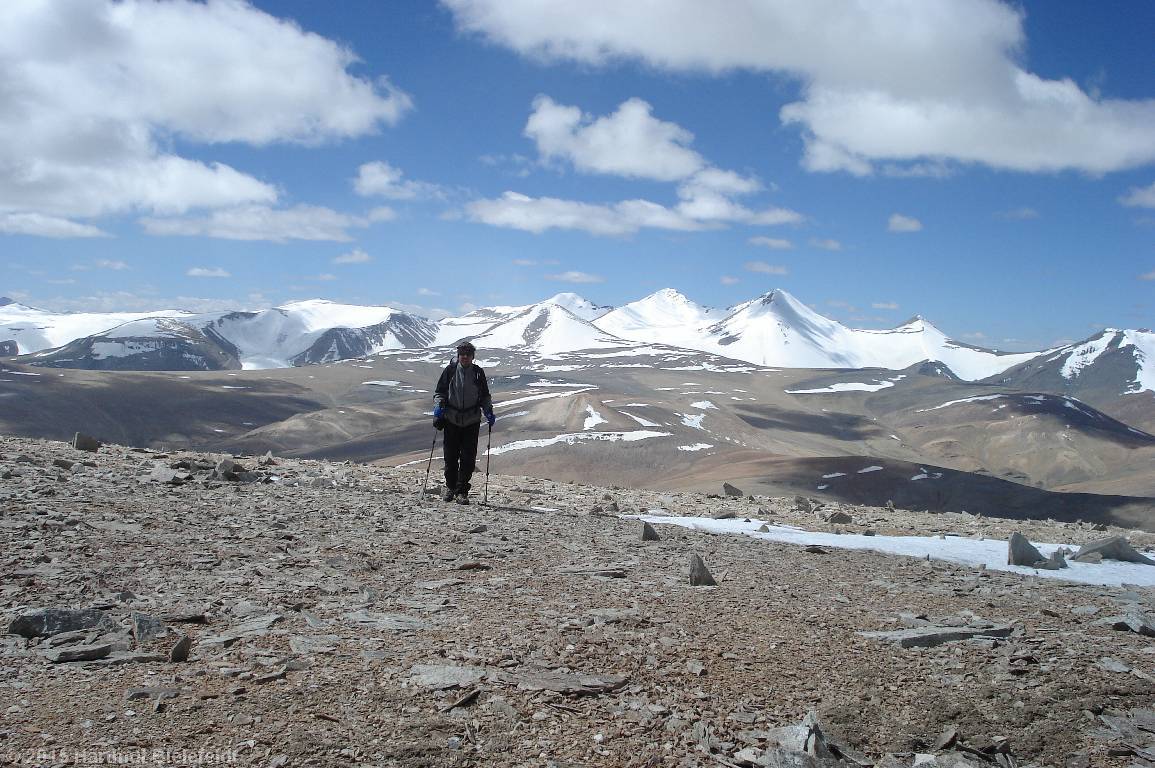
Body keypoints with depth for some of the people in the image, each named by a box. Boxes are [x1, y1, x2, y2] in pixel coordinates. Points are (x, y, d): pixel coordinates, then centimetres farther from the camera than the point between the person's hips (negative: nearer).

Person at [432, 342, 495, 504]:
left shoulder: (478, 373, 4)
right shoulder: (450, 370, 1)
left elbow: (485, 396, 14)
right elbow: (439, 392, 8)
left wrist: (488, 411, -1)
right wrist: (438, 406, -10)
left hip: (472, 422, 0)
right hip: (452, 419, 0)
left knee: (468, 458, -4)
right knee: (450, 456, 5)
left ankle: (462, 491, 5)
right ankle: (450, 487, 25)